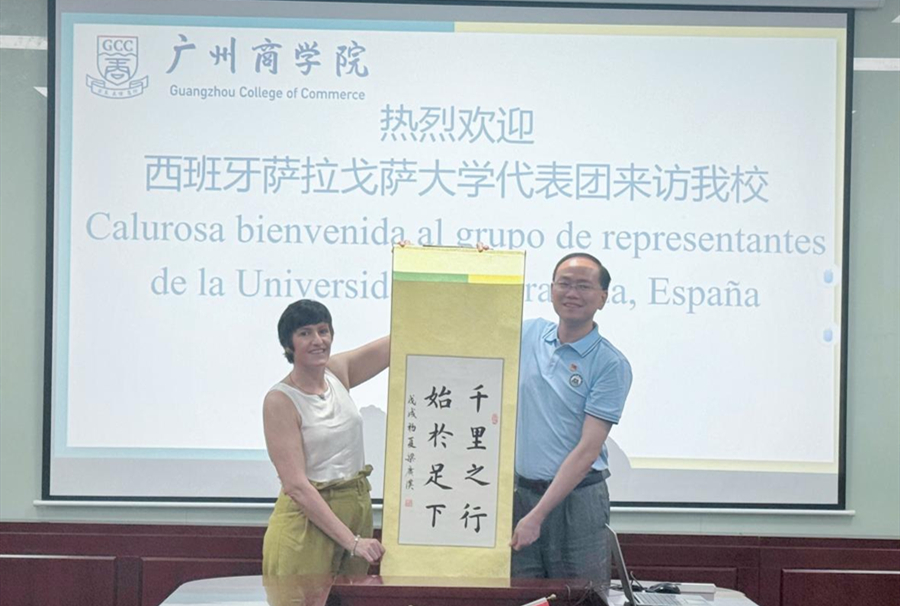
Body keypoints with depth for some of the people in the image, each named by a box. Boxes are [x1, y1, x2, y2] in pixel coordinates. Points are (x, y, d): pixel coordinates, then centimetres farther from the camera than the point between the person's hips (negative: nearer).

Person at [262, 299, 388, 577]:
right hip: (307, 519, -6)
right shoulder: (280, 400, -13)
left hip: (357, 510, 6)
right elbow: (296, 485, -18)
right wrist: (351, 541, -22)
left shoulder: (338, 373, 5)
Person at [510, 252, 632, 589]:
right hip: (518, 491, 4)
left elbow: (588, 449, -13)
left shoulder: (611, 365, -8)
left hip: (575, 496, -3)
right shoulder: (527, 334, 5)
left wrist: (537, 515, -17)